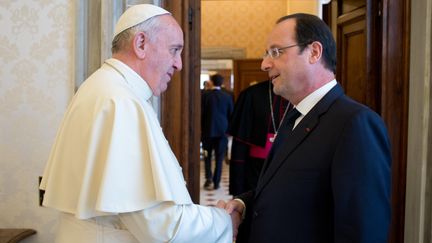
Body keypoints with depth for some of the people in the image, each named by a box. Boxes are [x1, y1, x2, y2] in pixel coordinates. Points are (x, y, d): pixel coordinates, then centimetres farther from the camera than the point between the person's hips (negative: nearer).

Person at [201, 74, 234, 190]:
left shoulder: (205, 95, -7)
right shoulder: (227, 97, -1)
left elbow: (201, 113, -6)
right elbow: (231, 114, 5)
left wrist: (200, 128, 4)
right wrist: (229, 129, 17)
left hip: (208, 129, -1)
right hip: (222, 130, 1)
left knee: (207, 156, 13)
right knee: (219, 157, 6)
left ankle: (209, 177, -5)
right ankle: (216, 182, 8)